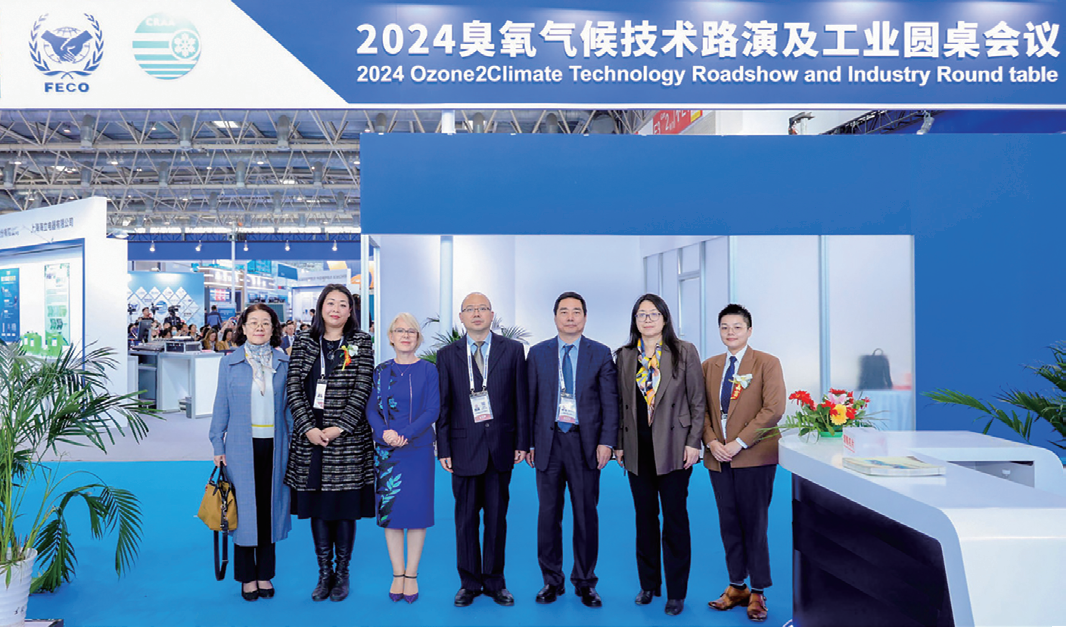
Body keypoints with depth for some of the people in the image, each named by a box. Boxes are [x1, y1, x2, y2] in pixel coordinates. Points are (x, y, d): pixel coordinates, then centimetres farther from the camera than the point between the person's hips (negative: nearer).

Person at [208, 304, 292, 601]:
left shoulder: (283, 362, 4)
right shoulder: (229, 363, 2)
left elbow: (289, 405, 7)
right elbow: (221, 407, 4)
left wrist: (293, 442, 3)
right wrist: (218, 446, 1)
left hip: (274, 445, 1)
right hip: (241, 446, -1)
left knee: (270, 505, 8)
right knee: (245, 507, 3)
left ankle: (265, 574, 22)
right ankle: (247, 576, 17)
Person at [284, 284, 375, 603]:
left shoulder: (361, 343, 3)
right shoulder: (304, 342, 8)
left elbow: (362, 390, -4)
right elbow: (294, 388, 2)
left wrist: (338, 428, -12)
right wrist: (309, 428, -10)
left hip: (348, 438, -2)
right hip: (311, 437, 2)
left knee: (345, 505, 4)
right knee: (317, 507, 7)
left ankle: (342, 573, 18)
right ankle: (324, 573, 20)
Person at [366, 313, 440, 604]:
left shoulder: (428, 370, -1)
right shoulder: (381, 371, 6)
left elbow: (432, 410, -7)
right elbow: (371, 409, 2)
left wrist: (406, 435, -18)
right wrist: (385, 432, -17)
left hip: (418, 449, -2)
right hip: (386, 450, 2)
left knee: (416, 509, 1)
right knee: (389, 509, 5)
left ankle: (411, 575, 15)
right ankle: (398, 574, 17)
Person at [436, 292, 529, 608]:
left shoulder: (512, 350, 4)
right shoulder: (447, 355, 5)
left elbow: (521, 399, 3)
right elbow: (443, 405, 4)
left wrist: (522, 441, -1)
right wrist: (443, 448, -1)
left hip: (501, 445, 0)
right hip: (464, 445, 0)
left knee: (497, 517, 9)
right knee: (466, 518, 7)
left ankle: (494, 582, 22)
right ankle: (469, 582, 22)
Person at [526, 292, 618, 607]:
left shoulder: (601, 354, 4)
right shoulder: (538, 353, 7)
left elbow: (610, 402, 1)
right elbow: (530, 400, 7)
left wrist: (606, 442, -8)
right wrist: (529, 442, 2)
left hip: (586, 443, -1)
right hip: (549, 442, 1)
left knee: (586, 515, 6)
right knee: (549, 514, 7)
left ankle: (585, 582, 20)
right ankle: (552, 580, 21)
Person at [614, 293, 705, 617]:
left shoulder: (684, 352, -1)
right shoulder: (625, 356, 7)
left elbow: (698, 401, -1)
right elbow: (620, 402, 9)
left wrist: (693, 442, -6)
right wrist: (618, 443, 5)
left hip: (673, 447, -2)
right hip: (637, 449, 3)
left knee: (675, 519, 4)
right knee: (645, 517, 12)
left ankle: (676, 592, 16)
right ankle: (648, 584, 26)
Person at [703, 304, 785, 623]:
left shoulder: (767, 363, -2)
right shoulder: (709, 367, 12)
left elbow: (774, 409, -11)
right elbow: (702, 409, 11)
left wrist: (739, 443, -16)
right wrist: (712, 442, -6)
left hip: (753, 457, -4)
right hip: (718, 458, 4)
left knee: (754, 525, 1)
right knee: (729, 524, 10)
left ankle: (757, 593, 14)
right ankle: (736, 587, 23)